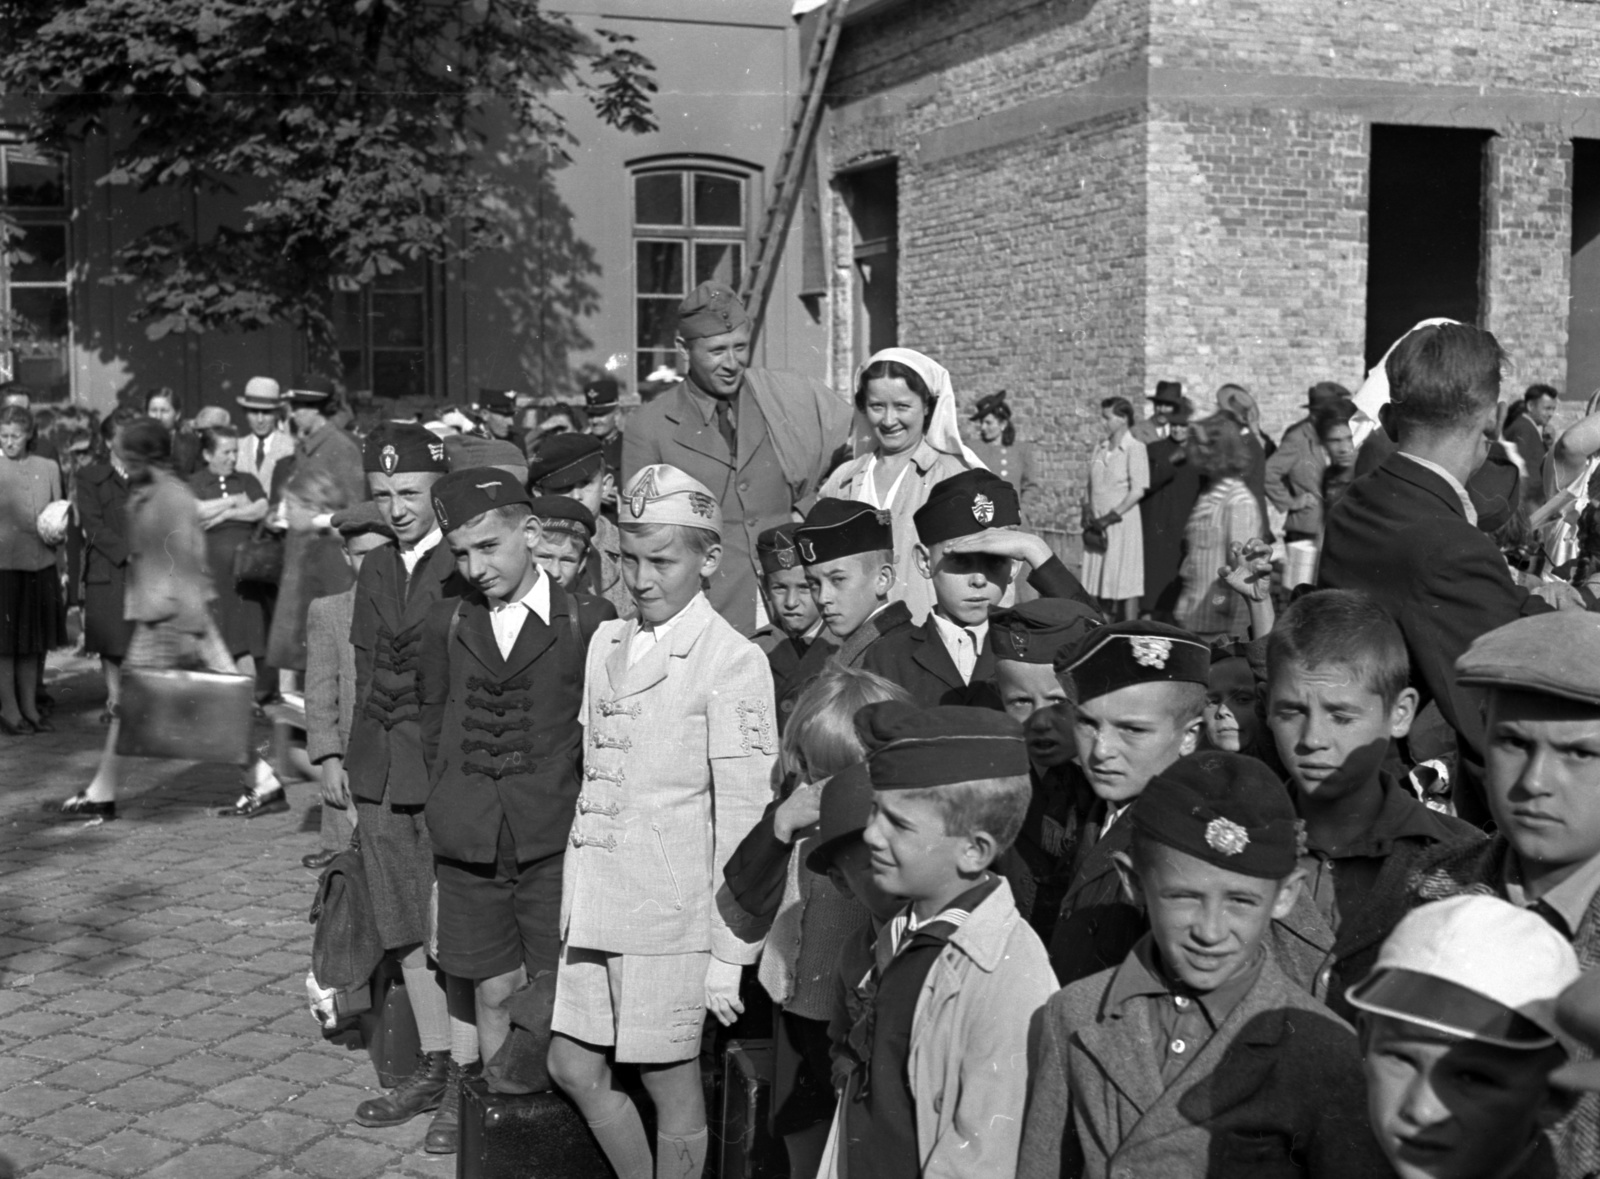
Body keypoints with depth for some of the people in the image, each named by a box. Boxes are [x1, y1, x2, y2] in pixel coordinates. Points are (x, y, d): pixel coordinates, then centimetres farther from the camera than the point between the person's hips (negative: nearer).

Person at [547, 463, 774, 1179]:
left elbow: (744, 819, -13)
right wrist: (576, 899, 11)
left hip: (671, 914, -7)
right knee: (574, 1068, 15)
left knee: (671, 1084, 5)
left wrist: (730, 954, -13)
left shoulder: (734, 664, -12)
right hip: (597, 904, 7)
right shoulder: (606, 643, 10)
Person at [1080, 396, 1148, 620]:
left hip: (1122, 523, -6)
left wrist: (1111, 516, -14)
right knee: (1099, 582, 7)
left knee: (1125, 582, -2)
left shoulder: (1135, 448, -7)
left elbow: (1138, 491, -12)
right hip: (1097, 525, 6)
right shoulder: (1100, 447, 11)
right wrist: (1088, 513, 2)